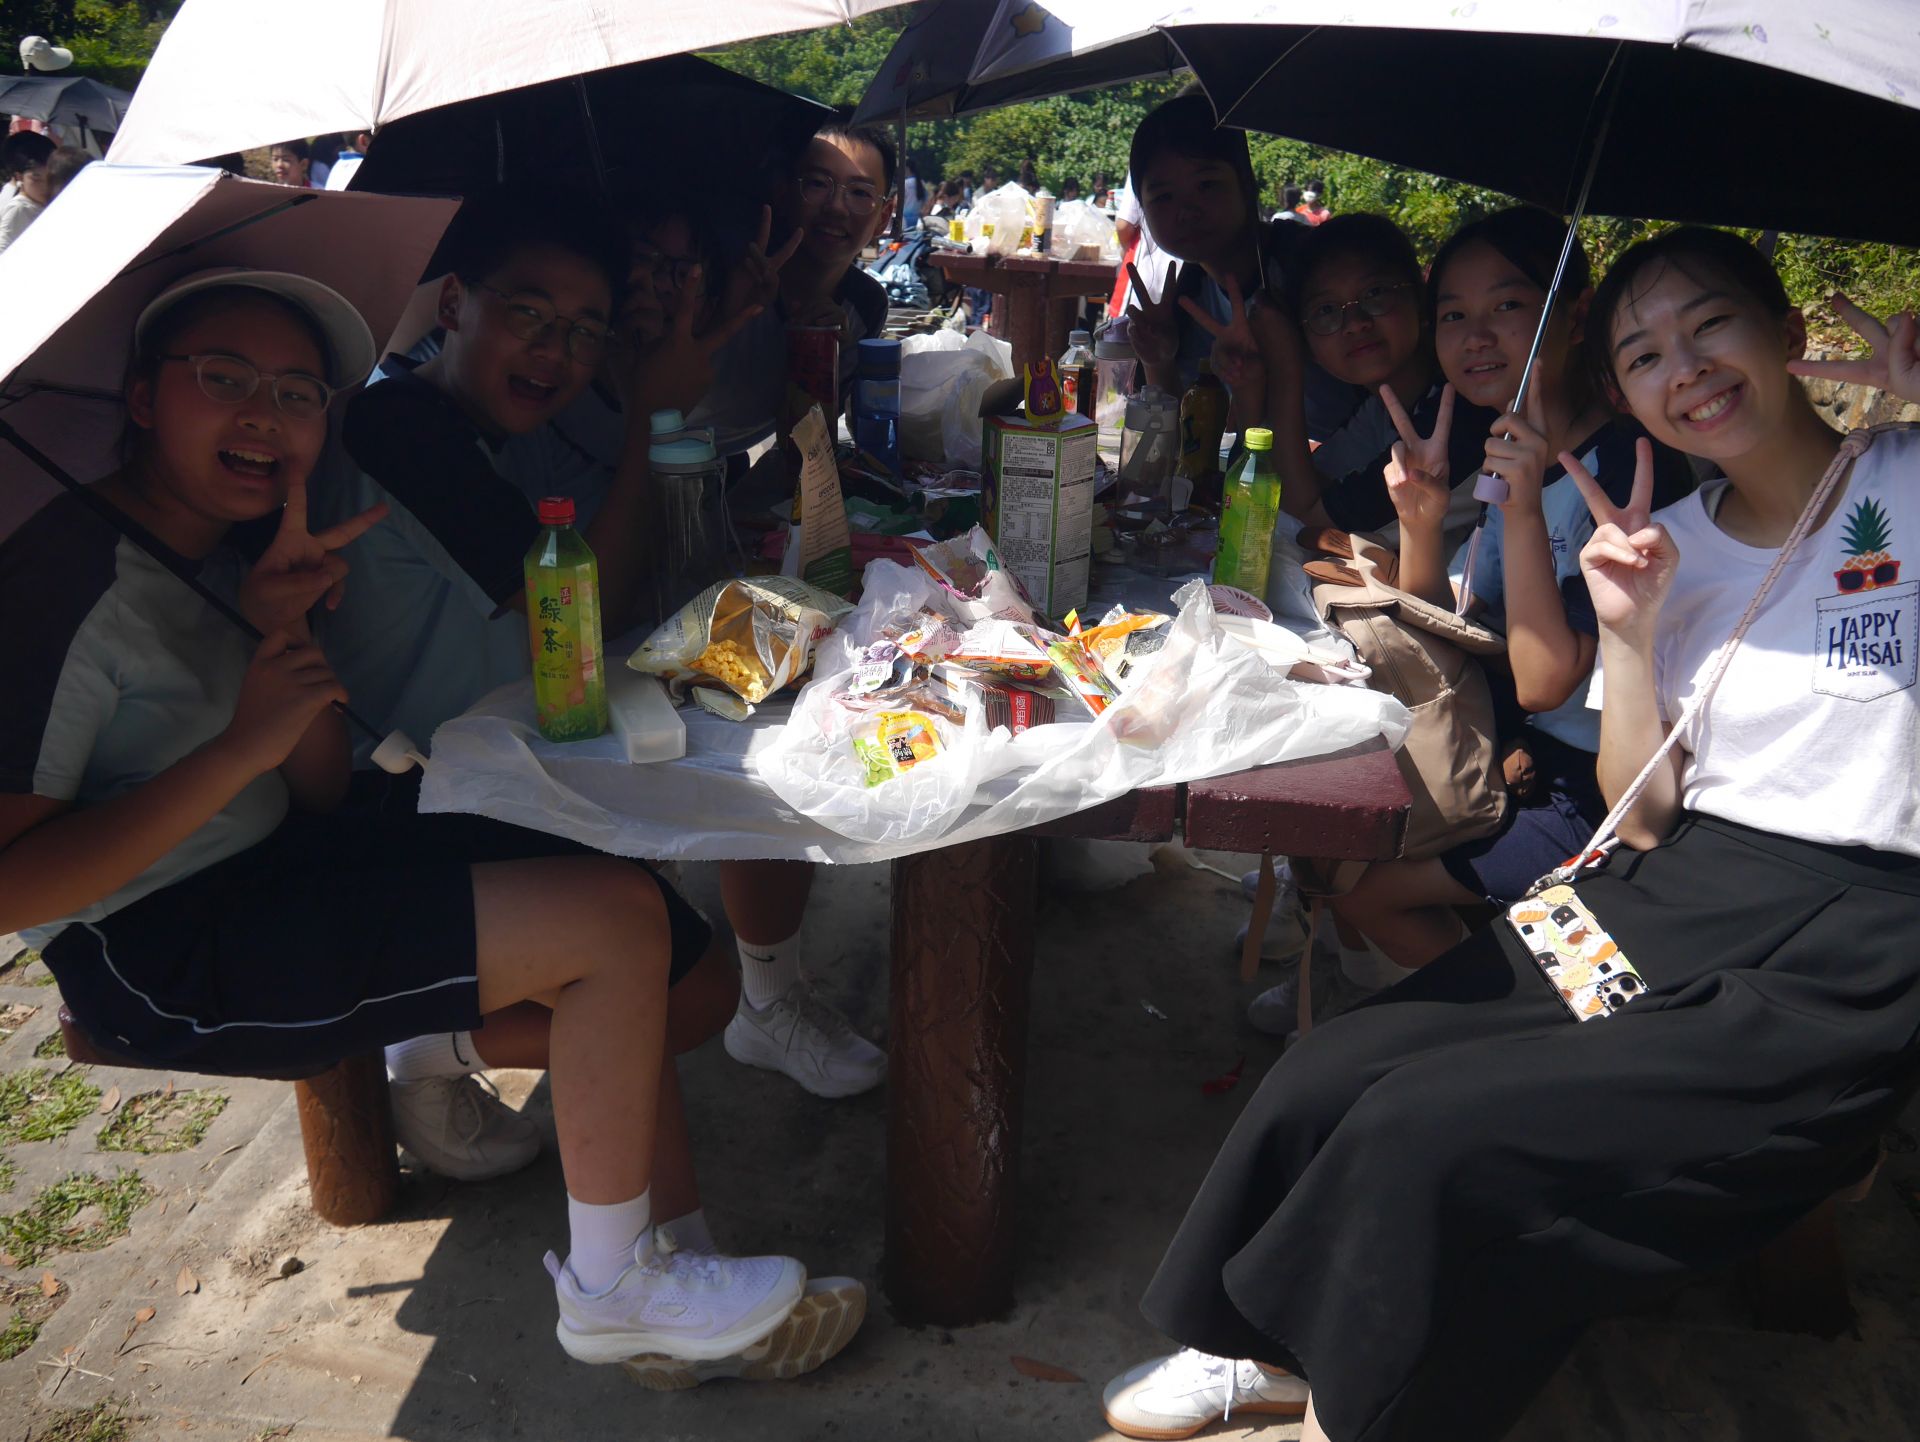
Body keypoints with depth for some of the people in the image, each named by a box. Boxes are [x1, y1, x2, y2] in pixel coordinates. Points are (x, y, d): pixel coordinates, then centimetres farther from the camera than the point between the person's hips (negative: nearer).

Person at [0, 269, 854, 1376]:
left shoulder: (235, 555, 8)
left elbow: (319, 799, 4)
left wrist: (291, 632, -10)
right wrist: (242, 747, -25)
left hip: (268, 868, 8)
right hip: (158, 957, -8)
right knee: (618, 921, -18)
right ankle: (613, 1291, -4)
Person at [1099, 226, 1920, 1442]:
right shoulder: (1670, 543, 11)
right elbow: (1645, 819, 8)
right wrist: (1629, 634, -8)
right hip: (1670, 904, 5)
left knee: (1425, 1135, -21)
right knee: (1327, 1085, -11)